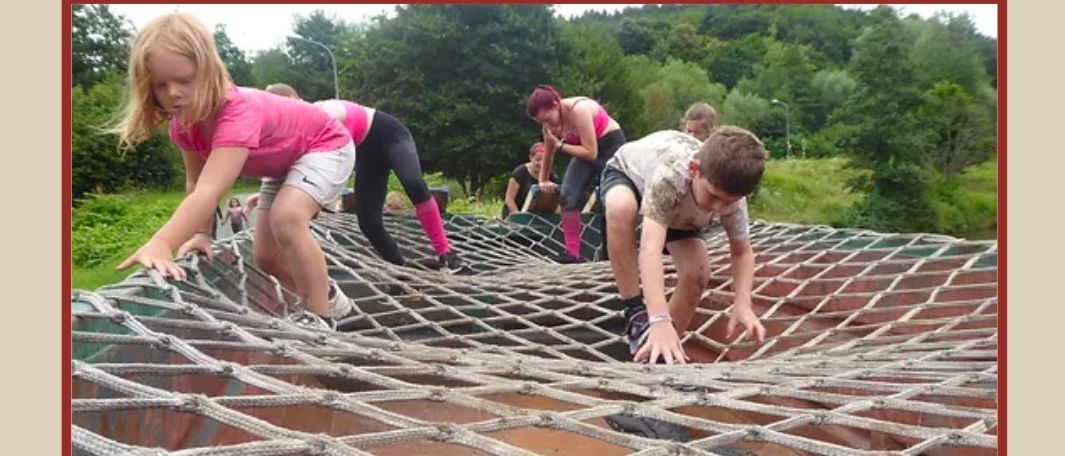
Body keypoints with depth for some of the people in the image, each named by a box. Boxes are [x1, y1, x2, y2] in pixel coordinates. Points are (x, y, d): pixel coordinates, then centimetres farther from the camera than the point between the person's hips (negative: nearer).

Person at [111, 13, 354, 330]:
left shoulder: (238, 113, -42)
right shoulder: (183, 122, -15)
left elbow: (210, 191, -54)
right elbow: (196, 182, -4)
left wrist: (160, 244, -65)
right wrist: (201, 233, -19)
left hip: (325, 146, -8)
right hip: (282, 165, 9)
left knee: (286, 219, -34)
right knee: (266, 256, 6)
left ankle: (320, 316, -19)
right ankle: (329, 298, 30)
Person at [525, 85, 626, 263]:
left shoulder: (579, 111, -32)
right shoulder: (551, 119, -9)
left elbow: (591, 153, -31)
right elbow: (548, 152, 9)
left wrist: (560, 145, -29)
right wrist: (544, 180, 18)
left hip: (611, 145, -6)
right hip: (587, 148, 7)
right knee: (568, 195, -10)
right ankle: (573, 252, -10)